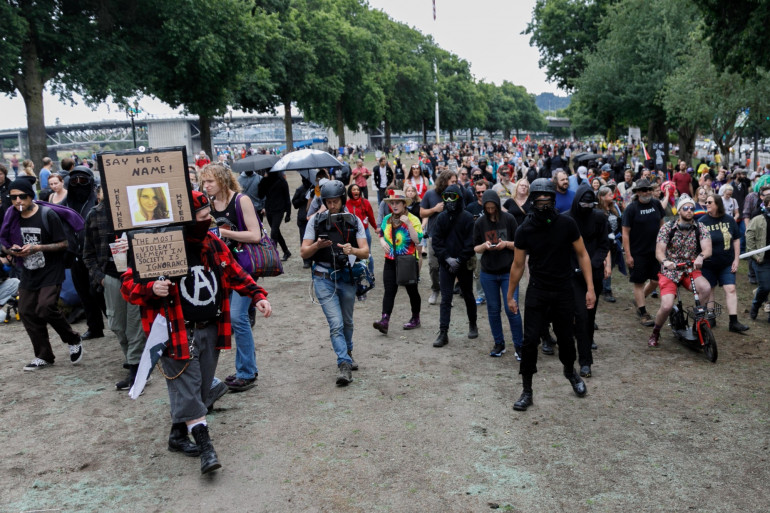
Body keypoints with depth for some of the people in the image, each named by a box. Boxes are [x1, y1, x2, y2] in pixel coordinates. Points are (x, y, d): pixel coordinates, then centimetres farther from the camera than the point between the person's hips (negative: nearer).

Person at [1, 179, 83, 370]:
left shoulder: (47, 215, -11)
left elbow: (63, 244, -11)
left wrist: (38, 248, -23)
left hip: (50, 273, -6)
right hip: (28, 274, 6)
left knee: (46, 308, -19)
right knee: (27, 312, 5)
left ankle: (73, 341, 6)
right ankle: (44, 356, 18)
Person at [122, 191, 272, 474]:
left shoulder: (213, 243, 4)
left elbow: (235, 273, 14)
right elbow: (128, 285, -10)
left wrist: (257, 296, 2)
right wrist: (151, 289, -31)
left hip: (211, 330, 7)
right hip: (179, 333, -6)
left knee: (202, 387, 15)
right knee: (188, 388, -5)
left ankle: (178, 434, 34)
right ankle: (205, 446, 1)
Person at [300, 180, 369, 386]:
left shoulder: (354, 221, 2)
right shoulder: (316, 220, -2)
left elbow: (365, 252, -4)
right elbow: (304, 253, -2)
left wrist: (353, 250, -26)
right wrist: (317, 245, -23)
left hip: (347, 277, 2)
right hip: (324, 278, -2)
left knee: (347, 321, 17)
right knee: (336, 323, -11)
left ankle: (347, 352, 41)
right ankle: (344, 365, -8)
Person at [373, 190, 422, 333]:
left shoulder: (413, 219, -7)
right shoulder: (387, 219, 8)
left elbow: (418, 240, -18)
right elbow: (381, 234, 21)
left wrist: (408, 223, -25)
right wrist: (382, 242, -1)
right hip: (390, 261, 4)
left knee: (412, 290, 11)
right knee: (389, 291, -7)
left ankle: (415, 319, 28)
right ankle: (385, 320, -15)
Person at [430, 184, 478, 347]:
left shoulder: (467, 217, -6)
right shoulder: (441, 217, 2)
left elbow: (471, 242, -10)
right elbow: (435, 241, 0)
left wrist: (459, 260, -15)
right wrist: (447, 258, -12)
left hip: (464, 264, -2)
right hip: (446, 264, 2)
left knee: (468, 296, 14)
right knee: (446, 298, -1)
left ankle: (473, 325, 34)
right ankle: (443, 333, -1)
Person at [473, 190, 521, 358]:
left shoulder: (509, 219, -2)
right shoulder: (480, 222, 2)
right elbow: (475, 248, 7)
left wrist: (506, 244, -16)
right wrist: (484, 246, -14)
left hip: (508, 271, -2)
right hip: (488, 273, 2)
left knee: (511, 309, -5)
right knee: (493, 310, 9)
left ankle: (519, 345, 10)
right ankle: (499, 343, 24)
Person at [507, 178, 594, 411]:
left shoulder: (567, 224, -9)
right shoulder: (524, 230, -8)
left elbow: (582, 255, 0)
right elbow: (518, 265, 1)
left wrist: (590, 288, -5)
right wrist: (510, 296, 6)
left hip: (564, 292, 1)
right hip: (537, 293, 0)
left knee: (565, 338, 13)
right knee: (530, 341, -4)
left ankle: (570, 371, 45)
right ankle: (527, 391, 10)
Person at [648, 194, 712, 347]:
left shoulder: (700, 228, -2)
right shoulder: (667, 228, -6)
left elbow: (707, 248, -15)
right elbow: (659, 251, -13)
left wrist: (701, 256, -39)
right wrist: (664, 261, -36)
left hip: (691, 270, 2)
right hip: (670, 271, -2)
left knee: (706, 288, -31)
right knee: (667, 306, -20)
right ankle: (655, 332, 11)